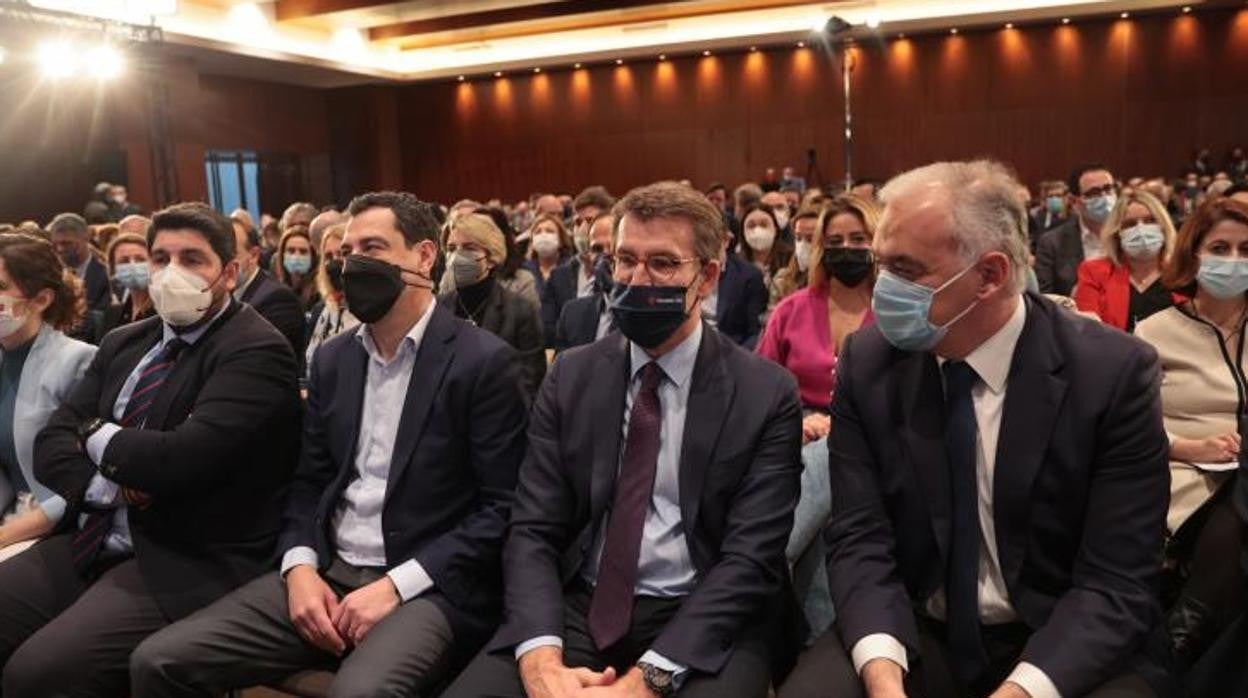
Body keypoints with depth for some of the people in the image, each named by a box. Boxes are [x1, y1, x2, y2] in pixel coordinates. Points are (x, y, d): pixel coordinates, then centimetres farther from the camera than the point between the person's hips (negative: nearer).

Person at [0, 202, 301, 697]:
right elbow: (52, 443, 10)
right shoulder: (124, 343, 15)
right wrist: (109, 483, -11)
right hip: (91, 544, 8)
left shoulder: (256, 351, -12)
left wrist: (98, 435, -3)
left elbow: (185, 457, -23)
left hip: (188, 563, -8)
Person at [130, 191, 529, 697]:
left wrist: (397, 584, -15)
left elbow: (500, 507, -10)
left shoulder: (484, 361, -8)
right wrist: (300, 567, -3)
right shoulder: (332, 358, 12)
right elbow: (308, 482, 15)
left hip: (427, 588, -6)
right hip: (326, 573, 6)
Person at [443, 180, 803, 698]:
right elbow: (532, 531, -1)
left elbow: (749, 557, -10)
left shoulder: (766, 394, -4)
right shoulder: (570, 376, 4)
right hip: (577, 607, 2)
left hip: (702, 620, -2)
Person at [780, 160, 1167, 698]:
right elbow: (860, 539, -7)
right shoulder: (867, 363, -7)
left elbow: (1119, 582, -13)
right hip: (911, 633, 1)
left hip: (1055, 649, 0)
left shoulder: (1114, 373, -12)